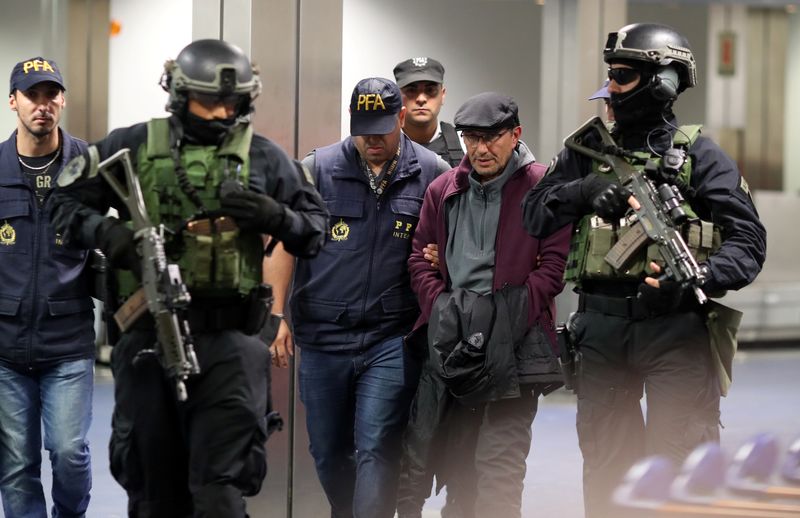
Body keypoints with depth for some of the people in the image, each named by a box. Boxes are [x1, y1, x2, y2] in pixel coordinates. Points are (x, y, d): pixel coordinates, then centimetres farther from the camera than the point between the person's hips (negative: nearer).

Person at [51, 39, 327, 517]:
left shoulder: (263, 157, 7)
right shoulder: (134, 148, 6)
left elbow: (317, 229, 12)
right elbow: (65, 200, 10)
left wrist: (277, 217, -9)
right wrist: (103, 232, -10)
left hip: (227, 338, -1)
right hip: (149, 334, 1)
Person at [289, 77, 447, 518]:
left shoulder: (431, 174, 0)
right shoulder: (317, 168, 0)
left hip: (391, 338, -2)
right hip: (322, 336, 2)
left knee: (376, 449, -10)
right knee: (327, 452, 13)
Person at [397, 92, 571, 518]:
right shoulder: (443, 190, 13)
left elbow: (555, 262, -6)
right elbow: (420, 255, 18)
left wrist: (510, 315, -12)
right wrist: (439, 308, 2)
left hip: (513, 344, -5)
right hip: (451, 340, 5)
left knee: (499, 466, -9)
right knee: (454, 461, 12)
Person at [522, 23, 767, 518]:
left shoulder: (699, 155, 0)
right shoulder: (588, 151, 13)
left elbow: (748, 240, -6)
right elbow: (535, 214, 9)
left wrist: (696, 280, -24)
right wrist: (584, 191, -9)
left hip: (674, 331, -4)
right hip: (601, 328, 4)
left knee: (676, 470, -5)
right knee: (605, 463, 12)